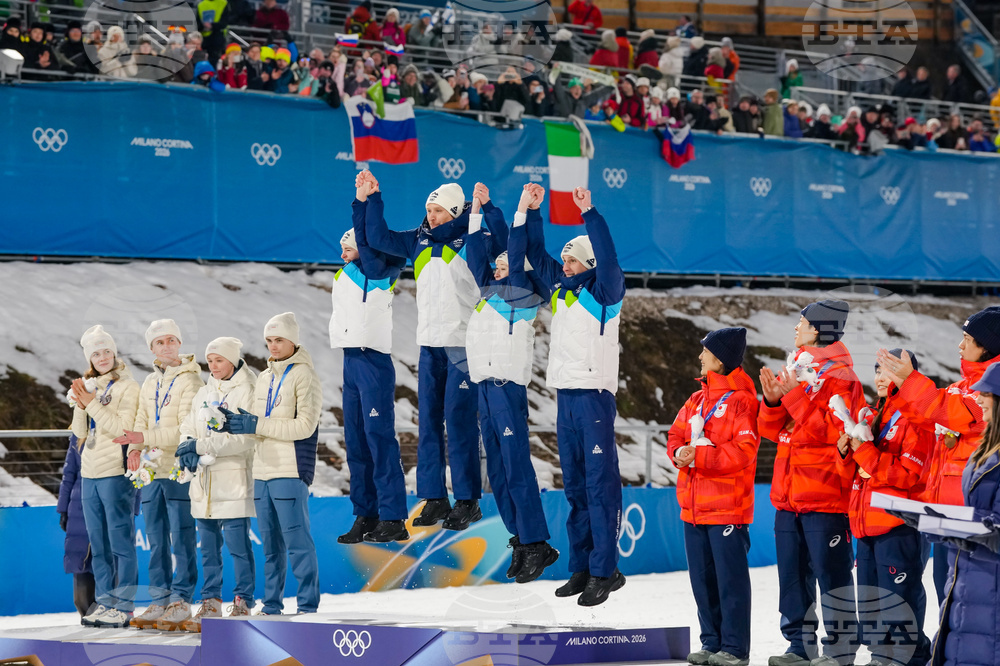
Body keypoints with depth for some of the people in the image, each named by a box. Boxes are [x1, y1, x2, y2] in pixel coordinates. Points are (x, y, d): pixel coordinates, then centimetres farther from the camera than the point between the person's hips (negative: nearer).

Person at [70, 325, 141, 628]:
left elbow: (123, 428, -14)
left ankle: (123, 606, -4)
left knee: (121, 542, -5)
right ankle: (104, 602, 16)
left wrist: (92, 404, -15)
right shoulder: (90, 387, 15)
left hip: (116, 473, -7)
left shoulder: (127, 387, -5)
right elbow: (80, 433, 12)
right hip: (90, 474, 7)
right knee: (98, 545, 10)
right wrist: (80, 405, -4)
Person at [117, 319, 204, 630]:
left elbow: (187, 429, -14)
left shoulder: (190, 380, -6)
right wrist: (136, 447, -6)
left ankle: (181, 601, 1)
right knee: (156, 540, 9)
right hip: (152, 470, 7)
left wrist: (145, 437, -20)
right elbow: (142, 420, 15)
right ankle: (159, 601, 14)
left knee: (181, 538, -4)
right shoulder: (150, 383, 17)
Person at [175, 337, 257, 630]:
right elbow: (188, 429, 13)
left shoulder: (246, 392, -6)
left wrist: (201, 446, -19)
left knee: (238, 545, -6)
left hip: (233, 481, -7)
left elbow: (243, 439, -16)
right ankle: (210, 605, 14)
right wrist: (187, 447, -10)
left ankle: (242, 604, 1)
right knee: (209, 547, 9)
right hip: (204, 481, 7)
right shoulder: (203, 394, 16)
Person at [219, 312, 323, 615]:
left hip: (290, 471, -7)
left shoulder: (304, 375, -5)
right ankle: (272, 605, 14)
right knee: (271, 543, 10)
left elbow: (304, 426, -15)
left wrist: (257, 425, -16)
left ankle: (307, 605, -5)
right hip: (263, 471, 7)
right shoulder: (264, 378, 19)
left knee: (297, 541, -8)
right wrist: (235, 422, -2)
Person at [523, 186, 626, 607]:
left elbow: (608, 260, -22)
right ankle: (581, 568, 15)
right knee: (574, 485, 10)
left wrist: (589, 213, -27)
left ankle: (604, 570, -9)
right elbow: (536, 254, 23)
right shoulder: (560, 286, 15)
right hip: (564, 394, 8)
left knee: (600, 483, -8)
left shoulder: (604, 290, -4)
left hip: (594, 394, -8)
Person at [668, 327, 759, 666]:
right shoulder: (696, 400, 15)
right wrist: (680, 453, -7)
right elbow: (676, 436, 16)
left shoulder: (741, 401, -10)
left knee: (731, 578, -4)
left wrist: (698, 457, -21)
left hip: (727, 508, -8)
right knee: (702, 578, 12)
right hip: (694, 507, 8)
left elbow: (743, 451, -18)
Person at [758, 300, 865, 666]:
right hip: (789, 494, 8)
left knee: (831, 573, -4)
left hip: (826, 495, -8)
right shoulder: (794, 370, 15)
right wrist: (773, 400, -5)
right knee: (792, 573, 12)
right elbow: (771, 429, 14)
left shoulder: (840, 376, -9)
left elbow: (829, 430, -20)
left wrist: (795, 397, -20)